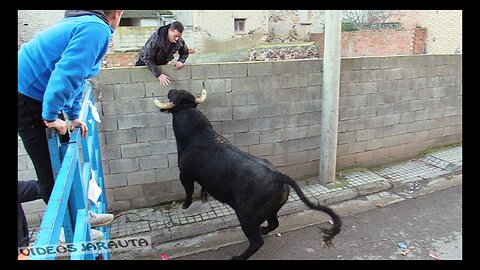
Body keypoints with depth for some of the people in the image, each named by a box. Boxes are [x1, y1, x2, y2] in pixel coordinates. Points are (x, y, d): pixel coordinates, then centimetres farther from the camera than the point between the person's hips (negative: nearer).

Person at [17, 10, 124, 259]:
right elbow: (67, 73, -27)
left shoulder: (84, 24, 15)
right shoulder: (97, 29, -16)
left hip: (34, 96, 10)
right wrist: (51, 116, -21)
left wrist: (73, 116, 17)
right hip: (29, 100, -10)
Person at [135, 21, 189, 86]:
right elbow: (147, 59, -34)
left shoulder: (180, 41, -22)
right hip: (145, 62, -4)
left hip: (162, 64, 4)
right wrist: (158, 74, -43)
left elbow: (185, 53, -1)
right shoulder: (155, 39, -37)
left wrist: (180, 61, -25)